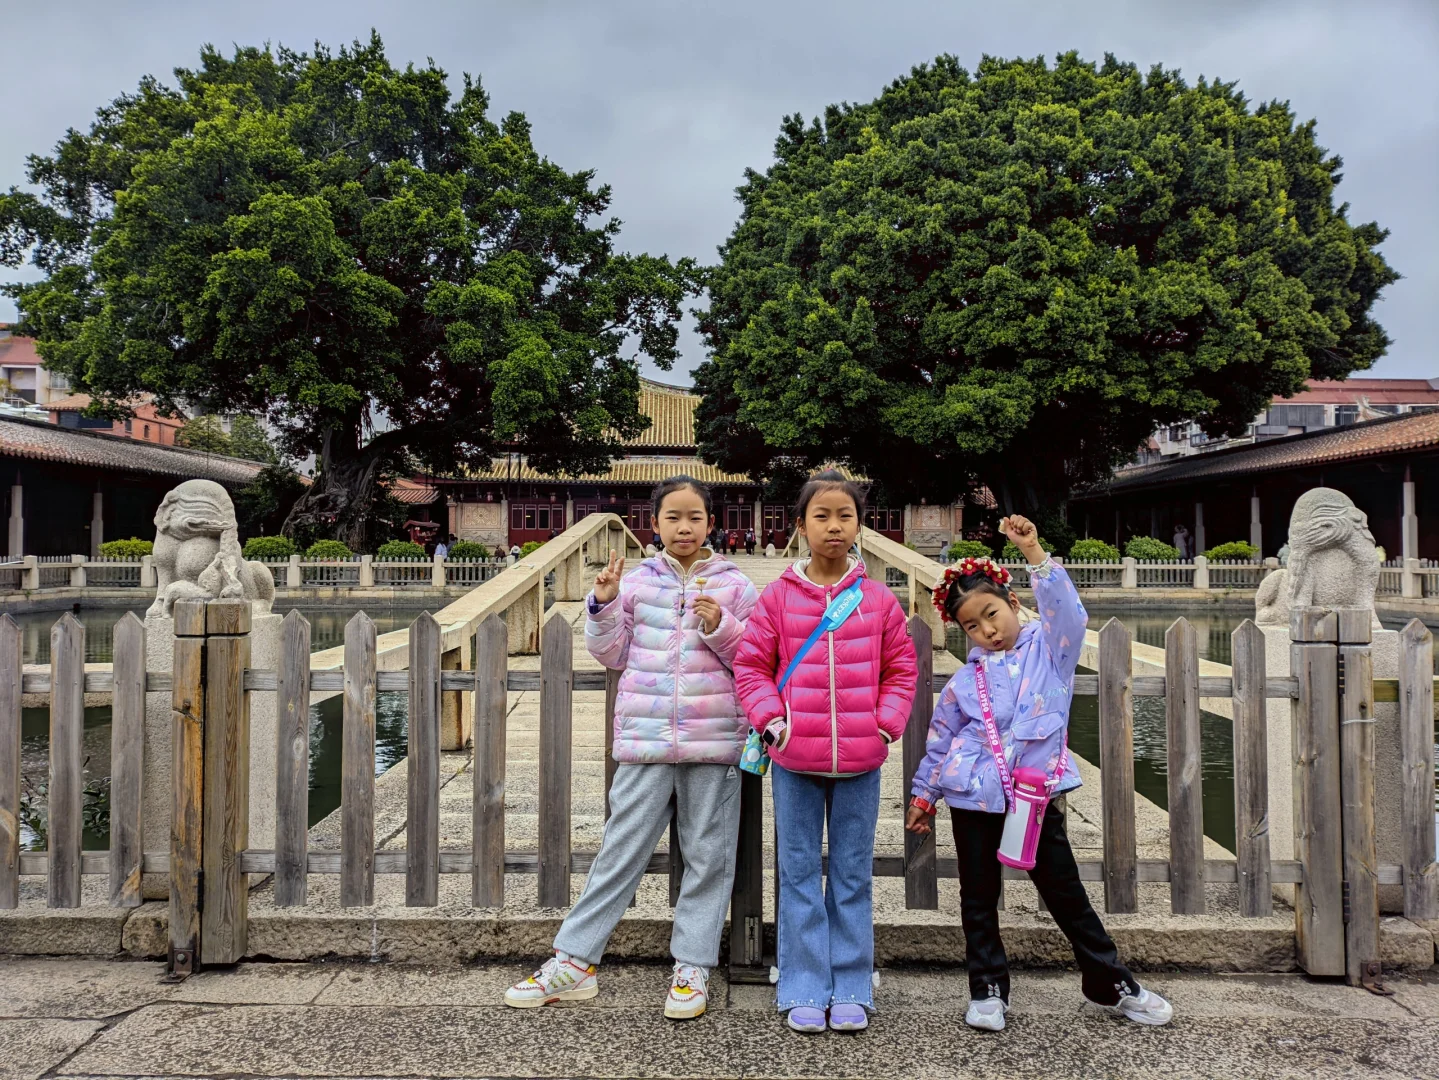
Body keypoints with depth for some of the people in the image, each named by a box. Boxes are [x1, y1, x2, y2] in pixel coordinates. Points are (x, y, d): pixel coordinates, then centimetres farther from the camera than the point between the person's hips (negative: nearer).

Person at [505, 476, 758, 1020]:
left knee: (708, 857, 8)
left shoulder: (733, 585, 3)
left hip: (714, 741, 0)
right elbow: (613, 655, 9)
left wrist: (720, 627, -13)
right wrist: (604, 606, -6)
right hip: (644, 739, 0)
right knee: (620, 851, 5)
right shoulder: (637, 581, 6)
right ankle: (574, 962, 16)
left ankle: (692, 968, 21)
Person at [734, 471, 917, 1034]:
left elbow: (901, 669, 8)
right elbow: (751, 665, 2)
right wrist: (771, 719, -9)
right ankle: (804, 992, 20)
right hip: (795, 759, 0)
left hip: (860, 759, 1)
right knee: (799, 874, 8)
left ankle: (851, 991, 23)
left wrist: (886, 724, -4)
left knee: (853, 876, 11)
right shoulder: (778, 596, -2)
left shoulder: (879, 599, 1)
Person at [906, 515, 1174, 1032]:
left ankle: (1113, 984, 25)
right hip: (974, 798, 2)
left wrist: (1035, 555, -28)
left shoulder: (1049, 650, 0)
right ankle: (988, 990, 24)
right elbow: (939, 741, 11)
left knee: (1066, 893, 9)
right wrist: (923, 794, 13)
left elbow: (1068, 612, -20)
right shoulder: (964, 681, 4)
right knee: (979, 899, 10)